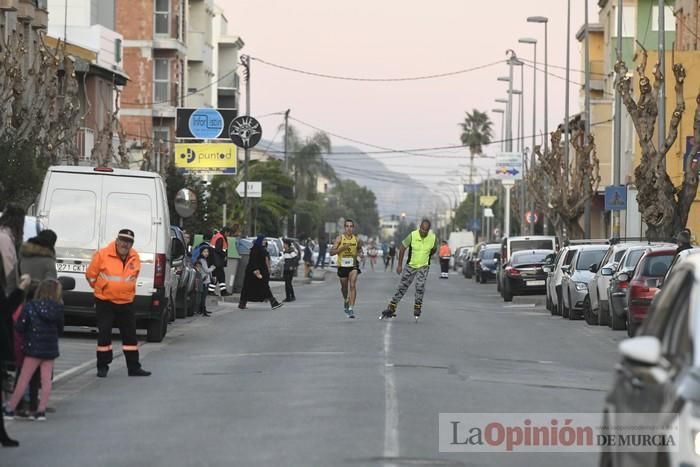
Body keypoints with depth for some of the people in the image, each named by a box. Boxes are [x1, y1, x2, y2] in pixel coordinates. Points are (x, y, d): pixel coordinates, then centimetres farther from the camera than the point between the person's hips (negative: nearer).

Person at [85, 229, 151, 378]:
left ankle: (134, 367, 15)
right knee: (104, 334, -2)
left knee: (130, 335, 7)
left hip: (126, 302, 4)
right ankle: (102, 367, 8)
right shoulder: (102, 255, -13)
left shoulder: (135, 258, 0)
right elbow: (91, 275, -1)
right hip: (105, 302, -4)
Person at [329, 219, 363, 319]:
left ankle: (351, 308, -20)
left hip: (353, 265, 0)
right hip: (342, 266, 0)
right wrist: (342, 248, -23)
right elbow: (331, 252, -10)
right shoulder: (339, 239, -6)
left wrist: (361, 254, -3)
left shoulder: (357, 239, 0)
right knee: (344, 287, 15)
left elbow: (359, 249, 20)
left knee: (353, 286, -18)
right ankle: (346, 301, 48)